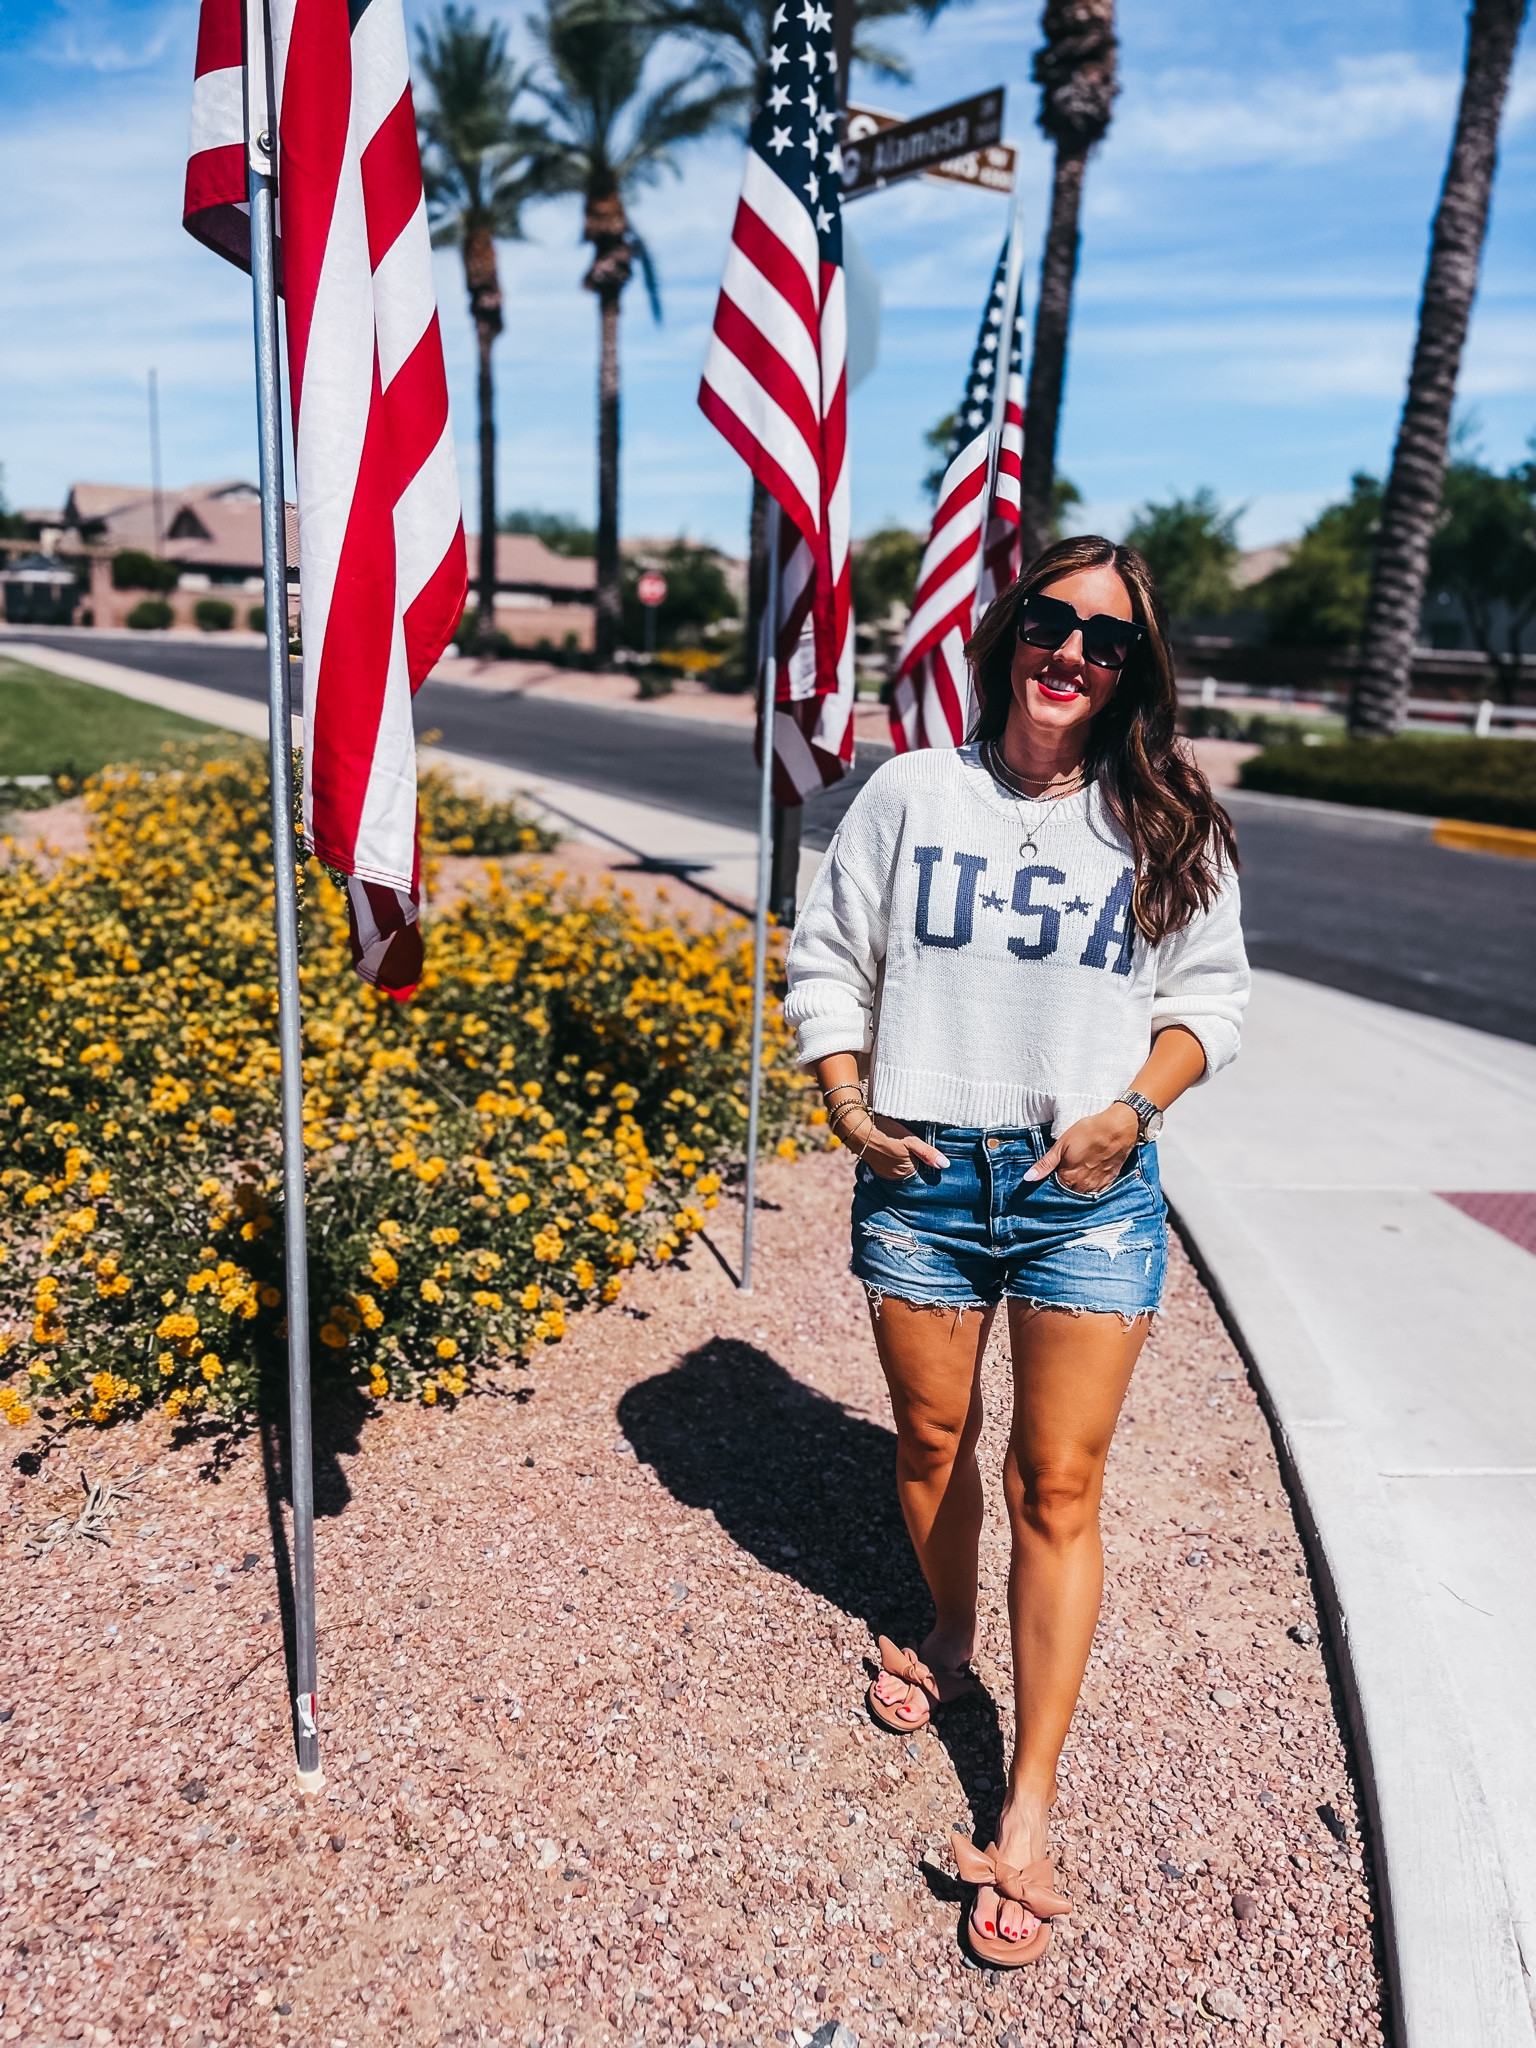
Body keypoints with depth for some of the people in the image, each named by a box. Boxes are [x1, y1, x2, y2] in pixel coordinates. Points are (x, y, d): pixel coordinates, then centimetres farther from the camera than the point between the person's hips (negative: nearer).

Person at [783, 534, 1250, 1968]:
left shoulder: (1167, 827, 0)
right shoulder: (912, 793, 0)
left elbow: (1209, 994, 7)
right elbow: (828, 959, 6)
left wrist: (1133, 1108, -10)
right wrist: (847, 1104, -6)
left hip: (1088, 1192, -1)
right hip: (919, 1177, 1)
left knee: (1058, 1487, 3)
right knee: (932, 1443, 17)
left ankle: (1028, 1812, 17)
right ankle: (950, 1642, 48)